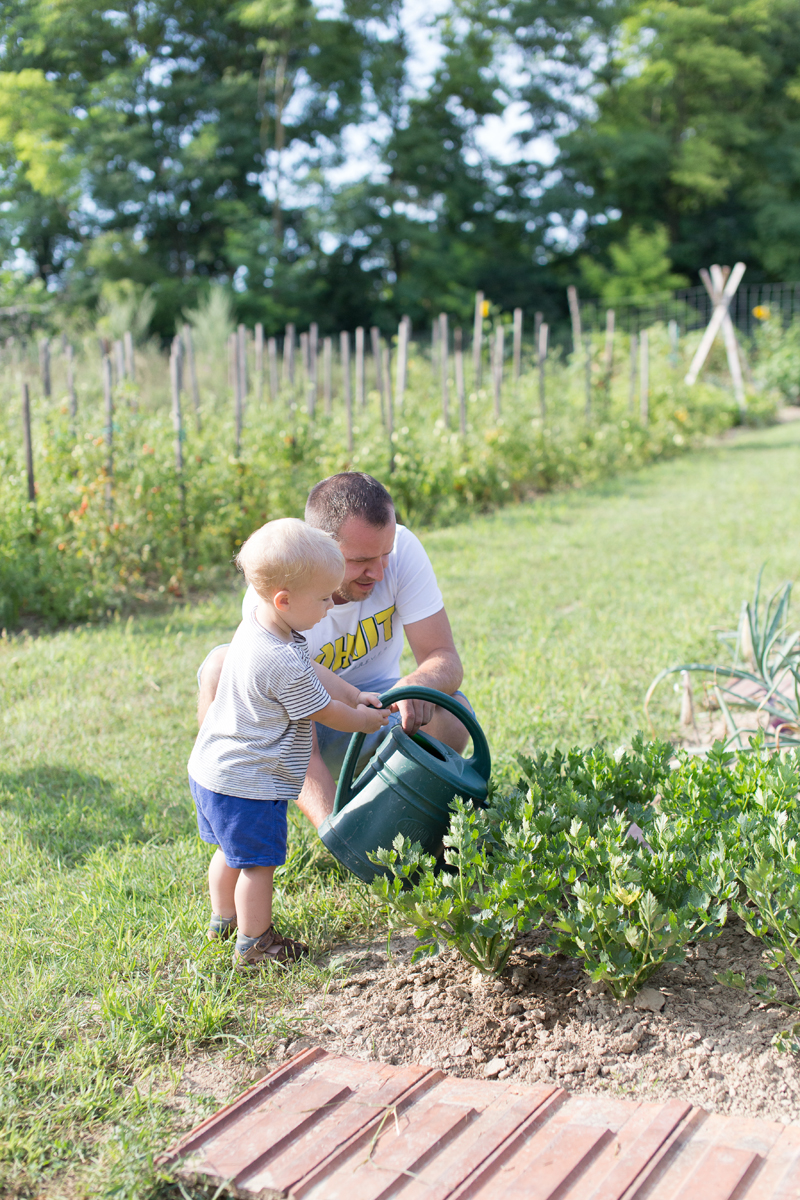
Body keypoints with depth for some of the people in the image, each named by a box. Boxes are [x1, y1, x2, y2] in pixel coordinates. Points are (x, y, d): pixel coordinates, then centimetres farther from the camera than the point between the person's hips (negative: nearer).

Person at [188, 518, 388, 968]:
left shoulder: (257, 624, -2)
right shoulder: (284, 664, -31)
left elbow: (313, 670, 13)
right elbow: (324, 712, -14)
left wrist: (354, 694, 10)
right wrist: (362, 720, 3)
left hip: (213, 769, 10)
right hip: (248, 784, -10)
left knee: (232, 852, 27)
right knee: (259, 862, 7)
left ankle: (224, 918, 45)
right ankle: (254, 943, 22)